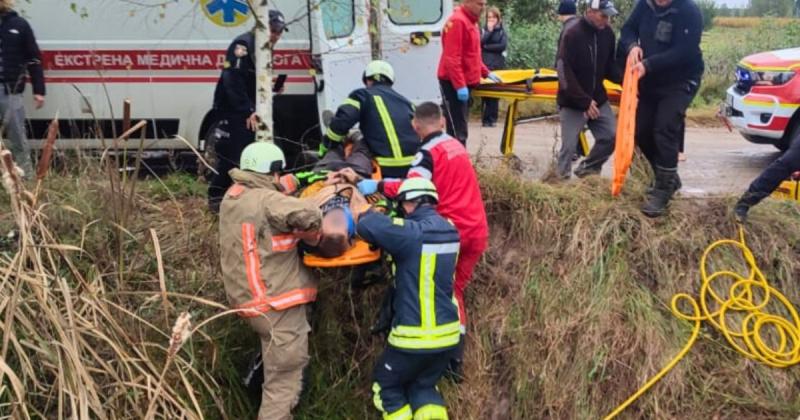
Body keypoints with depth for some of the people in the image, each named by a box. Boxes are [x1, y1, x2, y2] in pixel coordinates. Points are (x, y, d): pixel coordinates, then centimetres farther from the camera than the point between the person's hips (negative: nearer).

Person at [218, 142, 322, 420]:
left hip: (252, 301, 9)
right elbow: (309, 216, -30)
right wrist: (312, 237, -9)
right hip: (276, 305, -9)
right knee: (284, 381, -2)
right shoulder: (266, 201, -17)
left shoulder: (232, 197, 12)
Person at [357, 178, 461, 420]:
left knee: (387, 386, 18)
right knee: (423, 387, 25)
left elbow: (367, 226, -27)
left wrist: (367, 210, -4)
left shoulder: (412, 233, -20)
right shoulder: (448, 230, 3)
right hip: (447, 335, 7)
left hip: (414, 337, -7)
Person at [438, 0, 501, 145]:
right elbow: (452, 58, -23)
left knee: (461, 128, 14)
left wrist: (486, 72, 19)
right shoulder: (457, 21, -17)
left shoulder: (471, 21, 14)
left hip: (465, 82, 10)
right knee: (457, 129, -10)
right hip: (454, 83, -10)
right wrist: (460, 85, -26)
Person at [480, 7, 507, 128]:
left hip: (497, 65, 0)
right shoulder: (484, 29, 12)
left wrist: (486, 47, -4)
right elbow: (480, 43, -5)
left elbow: (503, 45, -5)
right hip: (485, 64, 0)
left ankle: (492, 119, 5)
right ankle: (486, 119, -4)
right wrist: (489, 31, -9)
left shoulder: (502, 30, 11)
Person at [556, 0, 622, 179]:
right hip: (573, 102, -5)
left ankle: (586, 170, 18)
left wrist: (625, 79, -9)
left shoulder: (607, 33, 1)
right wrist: (585, 101, -22)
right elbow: (564, 72, -19)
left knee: (612, 136, 0)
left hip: (598, 99, 6)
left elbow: (610, 66, 12)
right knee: (569, 145, -6)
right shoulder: (572, 34, -16)